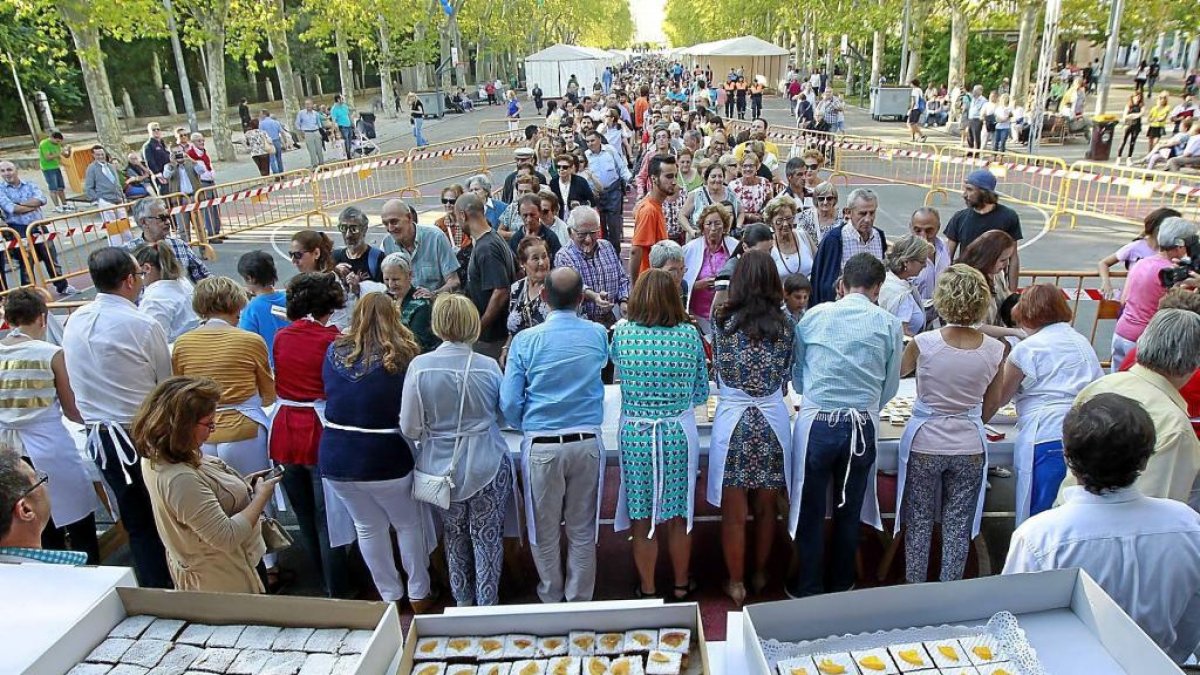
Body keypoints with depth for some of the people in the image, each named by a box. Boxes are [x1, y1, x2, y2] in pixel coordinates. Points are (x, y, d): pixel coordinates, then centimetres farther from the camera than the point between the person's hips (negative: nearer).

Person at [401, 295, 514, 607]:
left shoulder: (419, 366, -13)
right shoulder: (488, 367, -12)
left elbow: (409, 427, -10)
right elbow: (504, 414, 3)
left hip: (442, 466, 1)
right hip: (486, 465, -1)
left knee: (454, 535, 23)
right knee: (487, 537, 15)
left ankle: (462, 599, 40)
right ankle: (487, 604, 26)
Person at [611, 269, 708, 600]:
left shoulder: (622, 333, -7)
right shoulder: (690, 335, -6)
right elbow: (701, 393, 3)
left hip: (635, 434, -1)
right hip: (679, 434, 1)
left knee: (642, 520, 12)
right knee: (678, 517, 17)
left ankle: (647, 589, 27)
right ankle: (681, 585, 33)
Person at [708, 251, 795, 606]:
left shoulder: (722, 319, -6)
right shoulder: (783, 324, -2)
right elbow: (785, 376, 8)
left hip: (733, 420, -2)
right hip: (773, 419, 2)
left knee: (734, 513, 9)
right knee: (765, 509, 18)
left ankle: (737, 584, 21)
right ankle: (760, 576, 34)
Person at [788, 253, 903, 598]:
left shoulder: (813, 316, 1)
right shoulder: (889, 324, 0)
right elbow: (890, 387, 7)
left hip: (816, 423, -1)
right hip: (863, 426, 1)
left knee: (810, 510, 12)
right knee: (849, 511, 17)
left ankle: (808, 589, 24)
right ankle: (841, 587, 32)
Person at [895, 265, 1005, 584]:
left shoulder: (924, 343, -16)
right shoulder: (994, 349, -9)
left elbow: (897, 372, 6)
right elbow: (992, 404, 6)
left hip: (925, 444, -2)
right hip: (970, 448, 2)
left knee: (919, 522, 13)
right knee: (958, 526, 14)